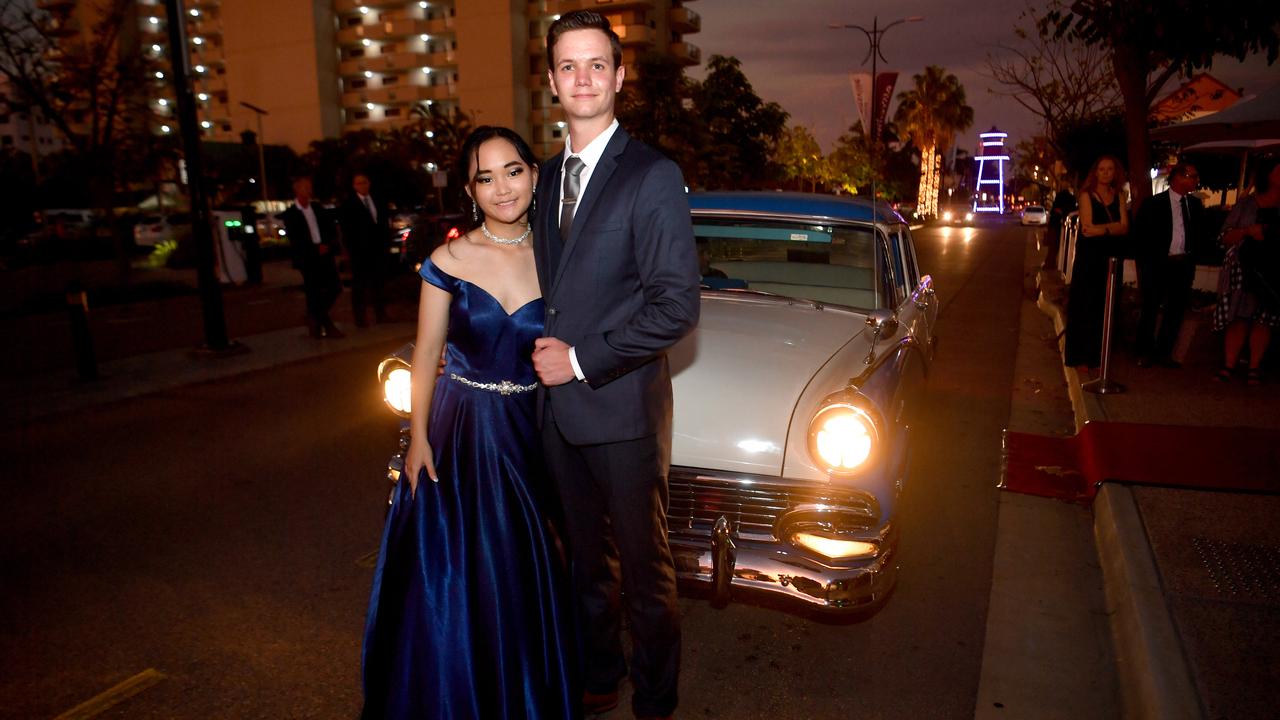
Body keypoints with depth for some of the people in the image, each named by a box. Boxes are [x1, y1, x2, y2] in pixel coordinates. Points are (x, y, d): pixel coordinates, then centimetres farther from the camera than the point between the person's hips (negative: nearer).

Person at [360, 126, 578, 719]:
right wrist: (418, 437, -7)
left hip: (528, 433, 1)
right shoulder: (449, 260, -6)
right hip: (457, 429, -1)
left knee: (521, 577, 12)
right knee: (449, 578, 8)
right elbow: (427, 352, -4)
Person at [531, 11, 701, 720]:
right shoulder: (547, 176, 10)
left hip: (622, 405, -6)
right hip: (557, 406, 7)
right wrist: (544, 349, 3)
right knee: (587, 560, 21)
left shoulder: (653, 175, -12)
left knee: (645, 569, 10)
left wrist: (582, 360, -16)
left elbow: (677, 304, -17)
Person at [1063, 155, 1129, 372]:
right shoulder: (1087, 195, -1)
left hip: (1112, 258, 4)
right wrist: (1113, 227, -12)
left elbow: (1124, 227, -3)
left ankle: (1097, 355, 13)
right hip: (1089, 258, -4)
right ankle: (1079, 357, 1)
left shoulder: (1119, 196, 10)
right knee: (1084, 307, -3)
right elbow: (1087, 227, -12)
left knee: (1105, 307, 5)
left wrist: (1102, 229, -18)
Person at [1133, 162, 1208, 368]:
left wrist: (1195, 256, 4)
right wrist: (1145, 262, -6)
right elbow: (1140, 234, -5)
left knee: (1176, 310, 8)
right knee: (1150, 309, 5)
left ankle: (1164, 353, 19)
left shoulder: (1196, 204, 9)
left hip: (1183, 265, 5)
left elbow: (1200, 233, 15)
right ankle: (1145, 352, 17)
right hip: (1158, 265, -5)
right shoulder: (1154, 203, -6)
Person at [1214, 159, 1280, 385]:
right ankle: (1229, 366, -1)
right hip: (1242, 270, -1)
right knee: (1238, 318, -3)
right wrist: (1248, 230, -12)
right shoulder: (1246, 205, 8)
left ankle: (1254, 368, 6)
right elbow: (1225, 239, 5)